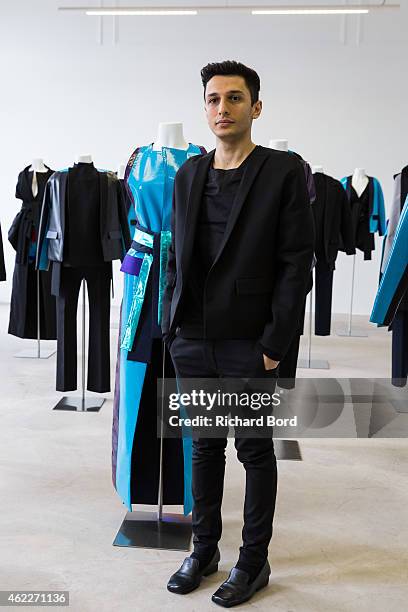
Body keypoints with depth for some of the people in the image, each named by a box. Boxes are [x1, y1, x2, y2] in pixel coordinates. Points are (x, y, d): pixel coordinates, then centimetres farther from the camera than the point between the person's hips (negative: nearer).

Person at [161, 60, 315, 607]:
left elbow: (296, 262, -9)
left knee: (255, 451, 9)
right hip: (192, 338, 5)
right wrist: (172, 324, 6)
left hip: (249, 343, -4)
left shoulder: (284, 171, -5)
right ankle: (205, 548, 33)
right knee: (205, 446, 16)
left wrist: (275, 342, -13)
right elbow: (177, 254, 13)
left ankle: (253, 562, 26)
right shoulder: (189, 173, 10)